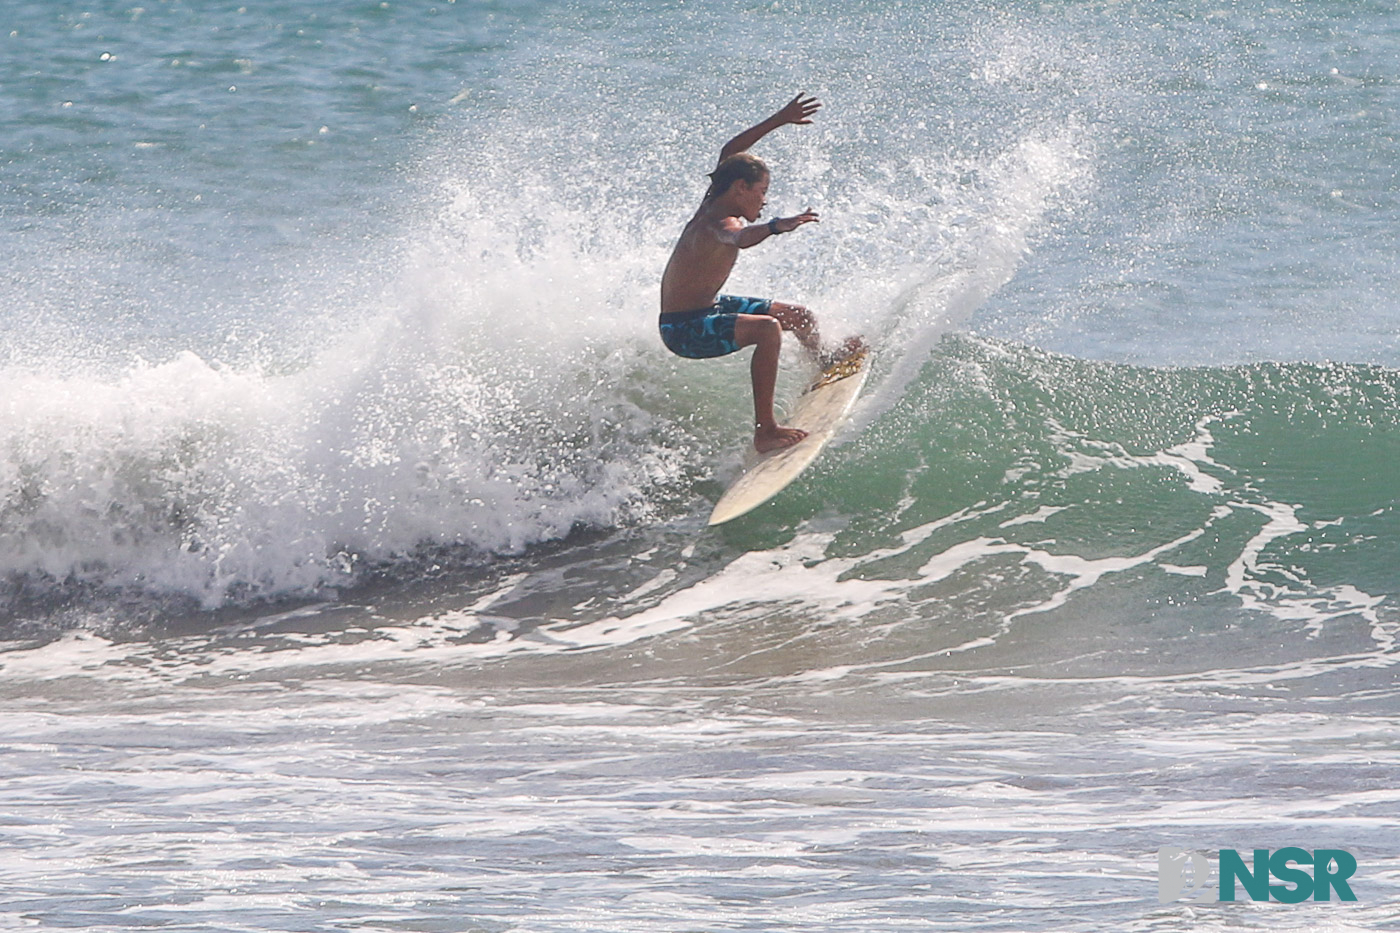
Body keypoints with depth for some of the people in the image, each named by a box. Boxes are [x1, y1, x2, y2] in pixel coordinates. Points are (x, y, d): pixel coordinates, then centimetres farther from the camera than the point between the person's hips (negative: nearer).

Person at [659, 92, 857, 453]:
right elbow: (739, 239, -56)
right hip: (683, 330, -11)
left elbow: (729, 152, 17)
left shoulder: (714, 204, -1)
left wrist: (780, 120, 21)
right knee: (767, 328, -35)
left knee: (799, 316, 23)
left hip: (708, 307, 11)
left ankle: (820, 362, 58)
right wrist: (776, 227, -74)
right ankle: (765, 430, -37)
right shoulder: (720, 224, -29)